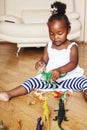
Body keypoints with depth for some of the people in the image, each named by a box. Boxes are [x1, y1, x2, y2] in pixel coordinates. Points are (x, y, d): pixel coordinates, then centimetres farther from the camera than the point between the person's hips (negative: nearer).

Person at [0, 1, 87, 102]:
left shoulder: (72, 46, -7)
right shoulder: (49, 46, 6)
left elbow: (73, 63, -21)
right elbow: (44, 60, 4)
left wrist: (60, 70, -41)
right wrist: (41, 63, -23)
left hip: (69, 77, -3)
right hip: (50, 77, 3)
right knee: (33, 81, -13)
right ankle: (9, 94, -19)